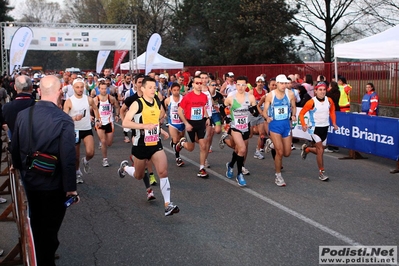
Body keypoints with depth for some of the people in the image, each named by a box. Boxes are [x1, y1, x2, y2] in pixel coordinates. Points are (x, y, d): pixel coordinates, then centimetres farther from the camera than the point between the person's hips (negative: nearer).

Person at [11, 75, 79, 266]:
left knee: (36, 221, 27)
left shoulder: (22, 115, -8)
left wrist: (19, 167, 24)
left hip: (30, 180, 5)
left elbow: (15, 148, 4)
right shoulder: (64, 120, -24)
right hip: (53, 183, -5)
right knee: (50, 226, 13)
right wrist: (71, 187, -12)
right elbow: (67, 158, -23)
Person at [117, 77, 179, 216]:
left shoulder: (158, 103, 5)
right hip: (141, 145, -4)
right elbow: (125, 123, -22)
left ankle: (168, 204, -10)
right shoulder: (137, 104, -13)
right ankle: (124, 167, 49)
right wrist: (145, 126, -29)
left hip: (156, 144, 4)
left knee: (163, 172, -13)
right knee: (139, 175, 16)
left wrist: (162, 131, 12)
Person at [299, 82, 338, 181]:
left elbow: (332, 111, 17)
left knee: (320, 150, 12)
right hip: (314, 128, -5)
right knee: (320, 150, -12)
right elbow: (301, 113, -8)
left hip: (325, 128, 5)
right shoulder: (311, 102, -16)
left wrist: (334, 123, 8)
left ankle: (306, 149, 42)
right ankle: (321, 172, -1)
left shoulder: (329, 101, -2)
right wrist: (303, 125, -19)